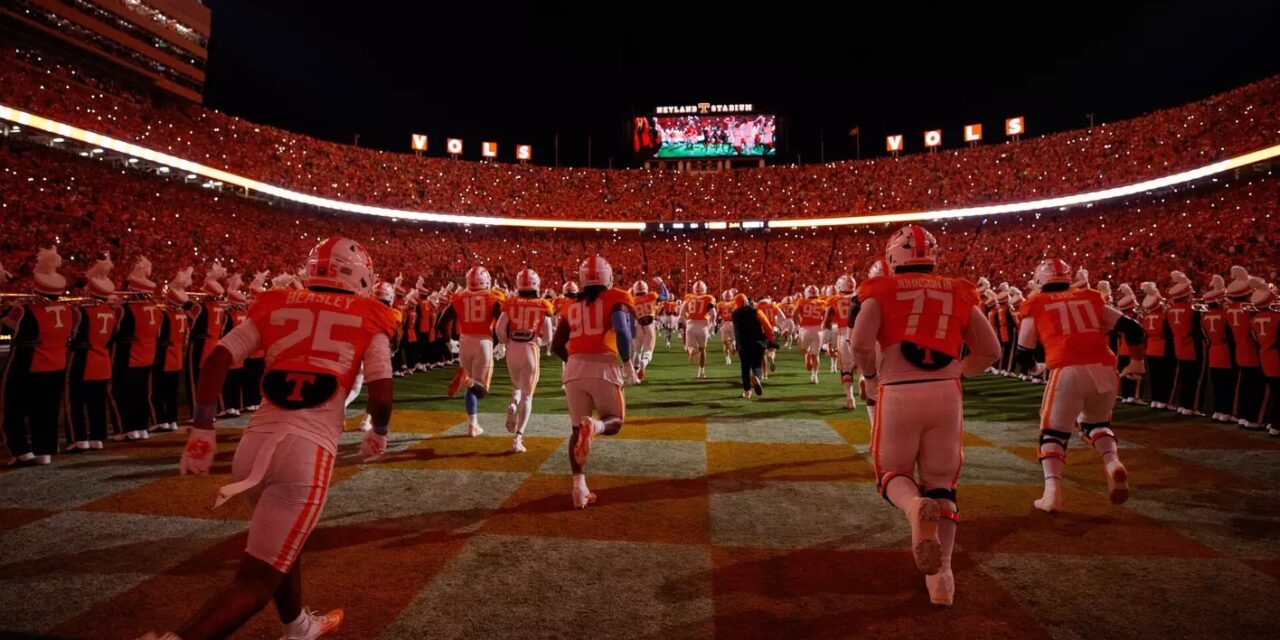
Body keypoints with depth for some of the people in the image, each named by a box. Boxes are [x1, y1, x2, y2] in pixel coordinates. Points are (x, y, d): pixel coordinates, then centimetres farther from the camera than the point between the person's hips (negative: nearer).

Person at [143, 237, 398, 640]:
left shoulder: (274, 306, 12)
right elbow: (380, 397, -3)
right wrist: (378, 434, 17)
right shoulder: (369, 319, 3)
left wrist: (202, 430, 10)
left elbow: (216, 361, 3)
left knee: (283, 547, 29)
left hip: (255, 444, 5)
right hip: (308, 450, -5)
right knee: (257, 579, 2)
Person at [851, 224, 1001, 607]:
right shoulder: (958, 293, 14)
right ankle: (941, 576, 9)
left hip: (897, 395, -2)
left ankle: (917, 508, -21)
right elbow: (990, 350, 11)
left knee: (892, 475, 14)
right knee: (941, 484, 17)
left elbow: (860, 342, -10)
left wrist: (871, 378, 8)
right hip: (946, 394, 2)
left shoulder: (881, 291, 5)